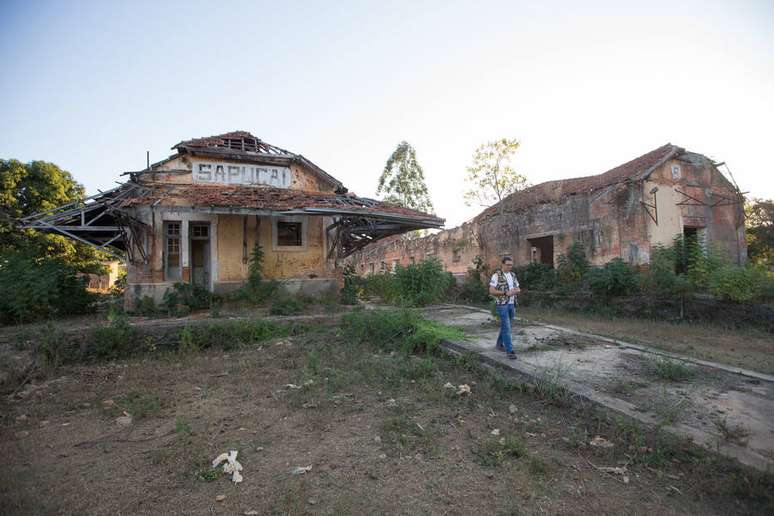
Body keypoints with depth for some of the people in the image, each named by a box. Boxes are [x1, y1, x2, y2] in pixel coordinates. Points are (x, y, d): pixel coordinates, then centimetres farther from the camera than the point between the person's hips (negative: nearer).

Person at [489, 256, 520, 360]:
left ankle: (499, 344, 34)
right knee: (506, 328, -9)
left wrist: (514, 291, -12)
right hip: (502, 304, -7)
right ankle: (509, 351, -5)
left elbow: (518, 289, 12)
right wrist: (506, 293, -23)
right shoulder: (496, 275, -12)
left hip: (512, 304, 7)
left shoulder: (513, 275, 10)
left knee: (505, 326, 17)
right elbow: (491, 291, -18)